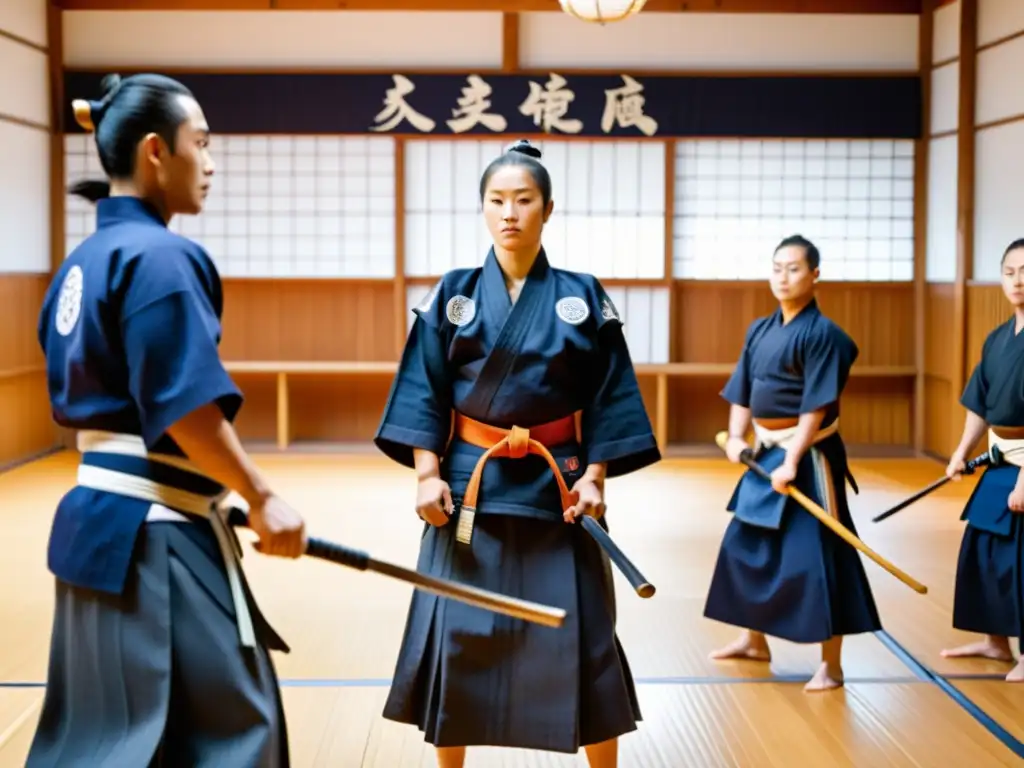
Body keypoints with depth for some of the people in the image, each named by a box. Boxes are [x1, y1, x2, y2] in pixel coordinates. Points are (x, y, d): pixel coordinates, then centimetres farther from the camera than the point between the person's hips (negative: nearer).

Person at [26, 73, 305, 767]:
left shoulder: (84, 260, 13)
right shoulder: (162, 257, -15)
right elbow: (185, 407, -21)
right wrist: (260, 498, -12)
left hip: (101, 513, 10)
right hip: (153, 531, -10)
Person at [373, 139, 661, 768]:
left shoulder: (583, 297, 2)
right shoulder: (453, 295, 2)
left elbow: (609, 396, 2)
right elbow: (423, 392, 0)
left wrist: (594, 478, -7)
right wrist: (428, 475, -9)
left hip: (556, 487, 0)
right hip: (468, 486, 1)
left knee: (580, 635, 3)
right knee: (457, 632, 5)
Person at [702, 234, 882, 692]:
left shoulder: (822, 334, -13)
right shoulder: (759, 330, 9)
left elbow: (816, 407, -18)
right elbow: (742, 392, 12)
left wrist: (792, 461, -23)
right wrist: (736, 438, -3)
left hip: (807, 456, -8)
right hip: (766, 452, 8)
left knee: (814, 557, -7)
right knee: (746, 546, 16)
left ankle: (830, 665, 2)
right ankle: (755, 641, 33)